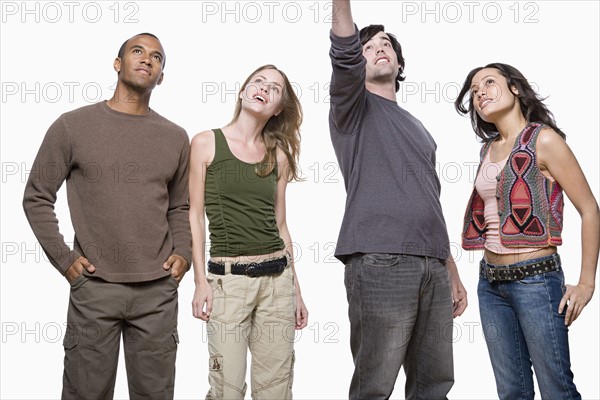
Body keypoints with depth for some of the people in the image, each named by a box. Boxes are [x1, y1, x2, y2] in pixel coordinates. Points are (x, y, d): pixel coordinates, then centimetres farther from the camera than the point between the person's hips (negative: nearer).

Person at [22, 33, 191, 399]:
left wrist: (183, 252, 2)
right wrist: (64, 258, -4)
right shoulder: (73, 126, -1)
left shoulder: (176, 138, 8)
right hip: (94, 287, -2)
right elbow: (38, 198, 4)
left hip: (159, 290, 3)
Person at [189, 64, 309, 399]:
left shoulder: (278, 154, 10)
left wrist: (296, 289, 12)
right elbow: (195, 216, -1)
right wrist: (200, 281, -7)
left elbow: (280, 225, 13)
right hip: (228, 278, -3)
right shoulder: (207, 143, 0)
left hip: (277, 277, 4)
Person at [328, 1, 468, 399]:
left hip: (432, 268, 6)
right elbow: (344, 58, -13)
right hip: (380, 263, -6)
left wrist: (452, 272, 22)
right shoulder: (354, 107, 10)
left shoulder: (418, 128, 27)